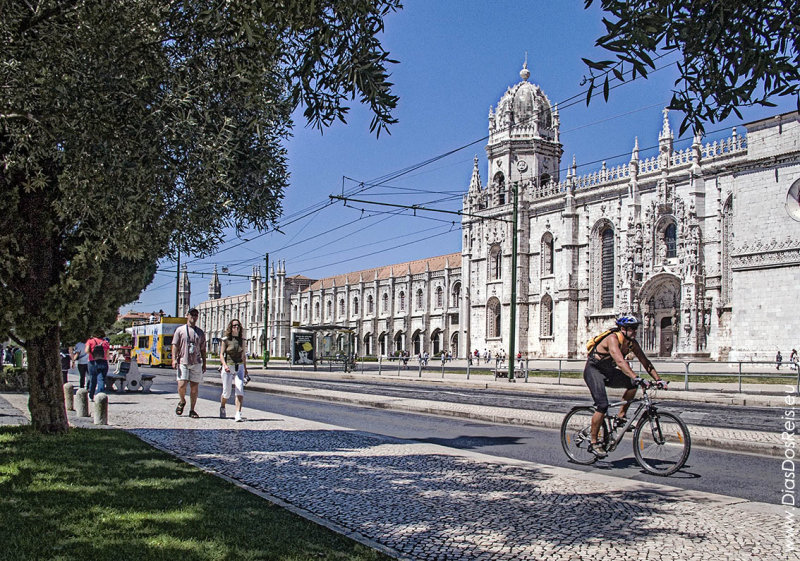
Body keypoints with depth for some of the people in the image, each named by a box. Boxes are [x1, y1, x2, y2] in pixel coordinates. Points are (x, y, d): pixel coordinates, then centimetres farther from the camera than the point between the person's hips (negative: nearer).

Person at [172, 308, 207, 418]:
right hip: (183, 362, -3)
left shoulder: (200, 332, 15)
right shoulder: (180, 330, 7)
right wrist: (174, 359, -10)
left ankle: (192, 410, 11)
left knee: (195, 387, 1)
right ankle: (182, 401, 18)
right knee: (182, 385, -12)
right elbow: (175, 345, 2)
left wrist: (204, 363, 11)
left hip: (196, 363, 3)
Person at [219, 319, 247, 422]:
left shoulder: (241, 339, 7)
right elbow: (221, 354, -5)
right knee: (226, 393, 7)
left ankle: (238, 414, -19)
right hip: (228, 367, -2)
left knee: (240, 390, -16)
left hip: (239, 367, 2)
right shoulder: (225, 340, -3)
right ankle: (222, 408, 38)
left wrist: (245, 369, 19)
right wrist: (225, 365, -22)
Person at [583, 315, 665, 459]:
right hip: (593, 370, -8)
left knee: (633, 384, -13)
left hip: (608, 372, 8)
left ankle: (620, 417, 2)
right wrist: (635, 377, -52)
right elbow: (620, 361, -42)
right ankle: (593, 444, -9)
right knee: (602, 405, -20)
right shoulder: (613, 339, -28)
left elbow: (645, 361, -2)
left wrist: (658, 379, -12)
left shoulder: (632, 343, -4)